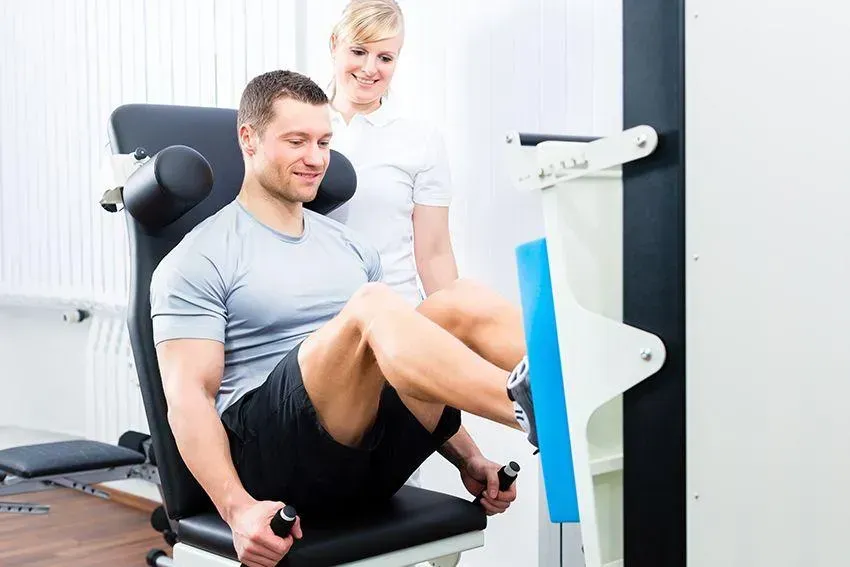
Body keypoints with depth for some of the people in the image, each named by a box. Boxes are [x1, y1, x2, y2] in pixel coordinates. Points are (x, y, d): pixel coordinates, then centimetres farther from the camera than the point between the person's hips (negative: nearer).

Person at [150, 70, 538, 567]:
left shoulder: (353, 248, 20)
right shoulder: (201, 261, 2)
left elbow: (408, 376, 24)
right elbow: (188, 395, -9)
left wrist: (467, 457, 10)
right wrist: (238, 507, -25)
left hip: (370, 456, 6)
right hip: (271, 459, -5)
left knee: (463, 303, -19)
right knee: (373, 306, -32)